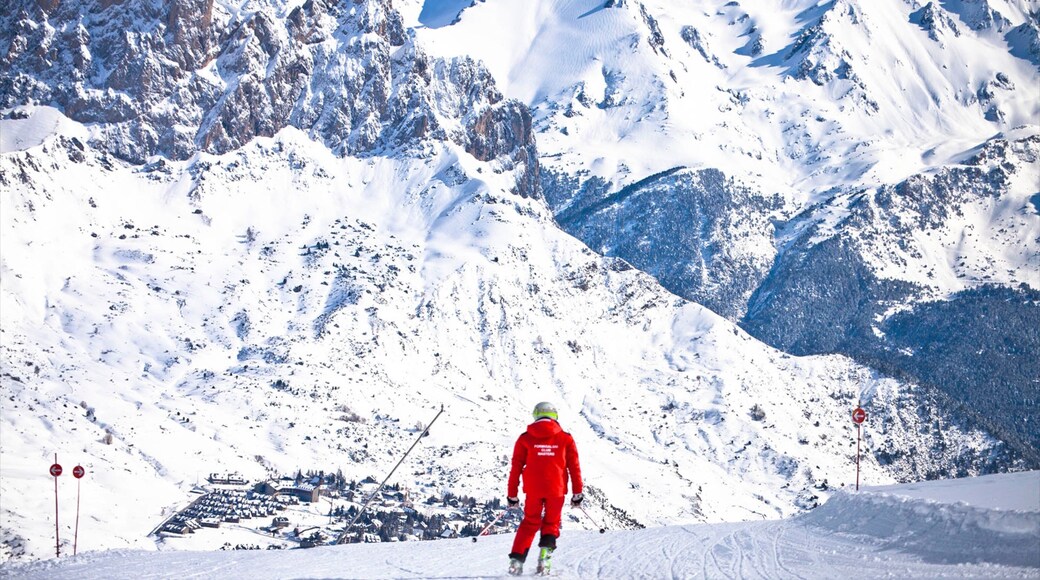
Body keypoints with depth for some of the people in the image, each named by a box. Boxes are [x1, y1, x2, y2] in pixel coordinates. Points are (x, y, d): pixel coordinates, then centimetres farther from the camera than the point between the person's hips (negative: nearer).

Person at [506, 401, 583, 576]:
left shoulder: (525, 438, 4)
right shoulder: (565, 439, 4)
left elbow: (516, 467, 4)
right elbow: (574, 467, 3)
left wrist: (512, 494, 9)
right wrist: (577, 493, 8)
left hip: (533, 489, 1)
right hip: (556, 489, -1)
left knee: (529, 524, 16)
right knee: (551, 524, 15)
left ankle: (516, 560, 4)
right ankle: (544, 556, -6)